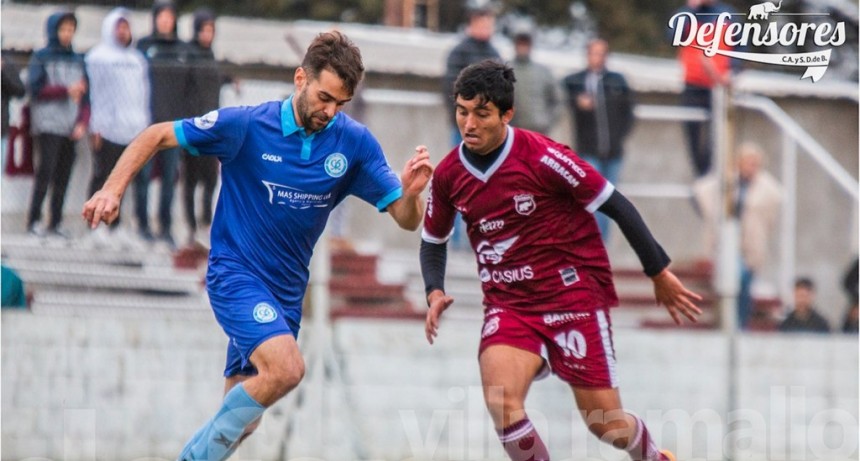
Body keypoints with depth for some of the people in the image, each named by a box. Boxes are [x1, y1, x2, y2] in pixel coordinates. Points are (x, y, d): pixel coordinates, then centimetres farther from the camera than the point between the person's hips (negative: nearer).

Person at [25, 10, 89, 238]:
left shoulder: (78, 60, 16)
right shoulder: (41, 58, 4)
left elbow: (85, 95, 14)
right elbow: (35, 88, -7)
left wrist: (83, 123, 0)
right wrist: (66, 90, -13)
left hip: (71, 129, 4)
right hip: (47, 124, -4)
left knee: (63, 177, 2)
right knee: (45, 172, -11)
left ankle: (55, 223, 6)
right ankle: (33, 221, -6)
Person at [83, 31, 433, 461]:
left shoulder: (355, 143, -6)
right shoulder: (245, 125, -13)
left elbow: (406, 219, -5)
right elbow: (156, 136, -3)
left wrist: (411, 192, -27)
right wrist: (113, 190, -15)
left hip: (286, 291, 5)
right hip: (235, 274, -5)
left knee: (241, 421, 6)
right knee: (286, 366, -28)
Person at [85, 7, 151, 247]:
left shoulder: (137, 59, 18)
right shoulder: (99, 57, 4)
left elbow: (144, 92, 19)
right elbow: (96, 92, -1)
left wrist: (144, 124, 11)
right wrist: (97, 126, -8)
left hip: (133, 129, 4)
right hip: (108, 128, -4)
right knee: (103, 177, -3)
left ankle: (115, 225, 8)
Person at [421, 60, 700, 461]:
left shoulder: (542, 156, -16)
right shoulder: (447, 175, -2)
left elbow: (617, 206, -8)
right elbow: (433, 241, 17)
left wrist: (660, 273, -4)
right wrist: (435, 293, -3)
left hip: (574, 295, -3)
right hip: (507, 304, 3)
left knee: (606, 423, 1)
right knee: (501, 401, -24)